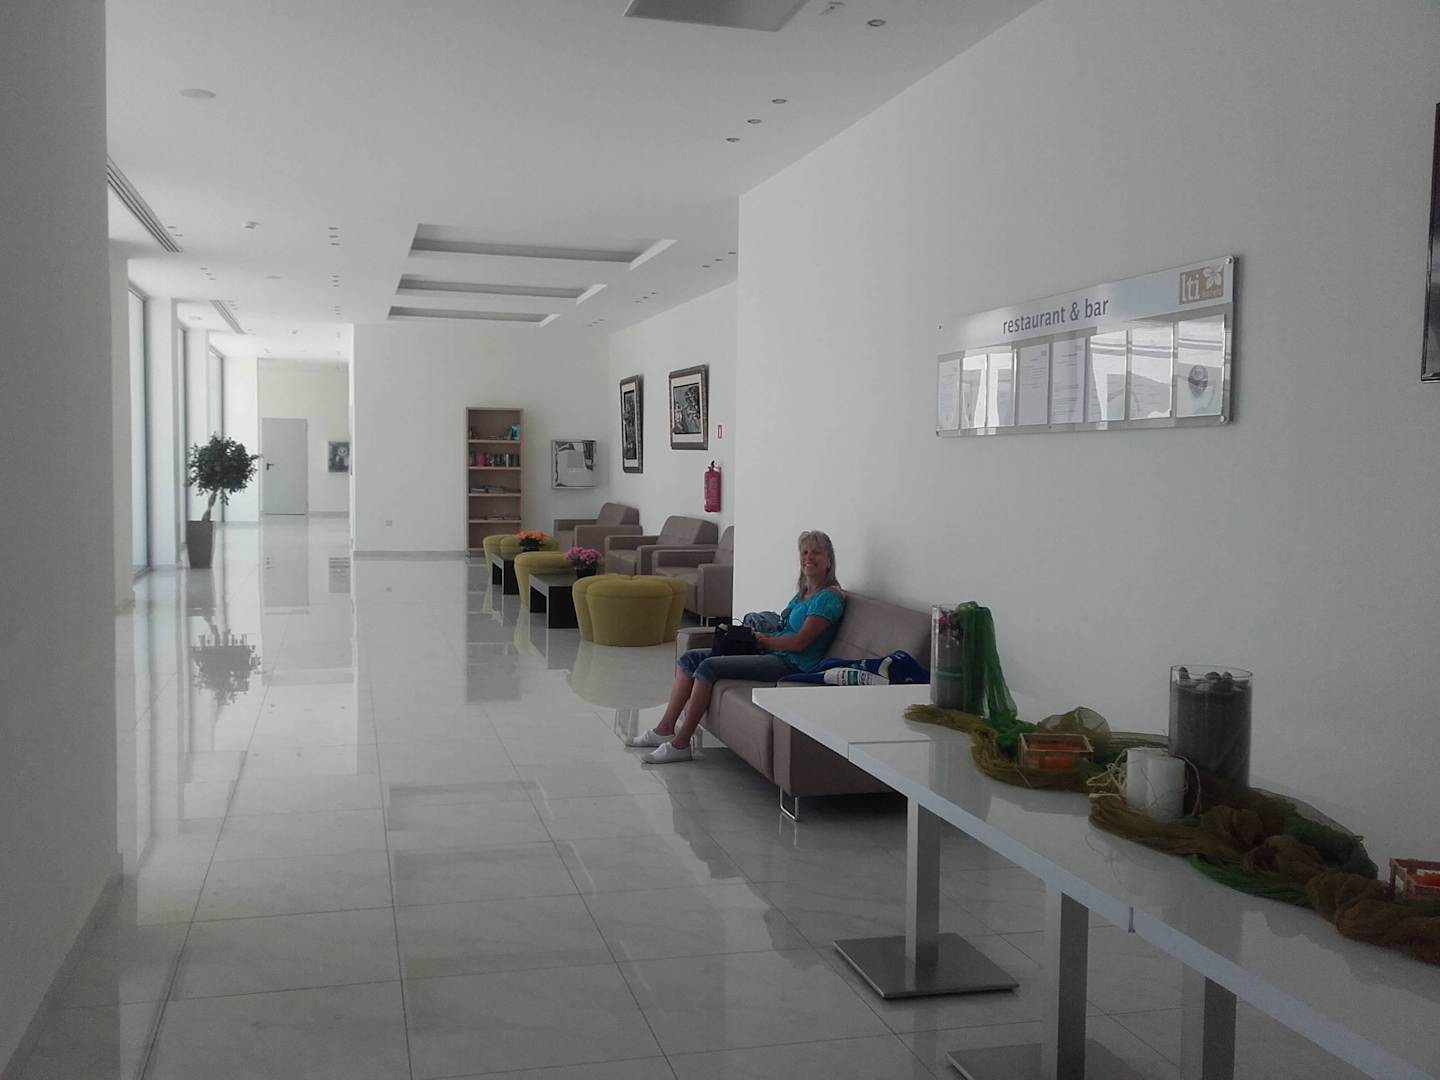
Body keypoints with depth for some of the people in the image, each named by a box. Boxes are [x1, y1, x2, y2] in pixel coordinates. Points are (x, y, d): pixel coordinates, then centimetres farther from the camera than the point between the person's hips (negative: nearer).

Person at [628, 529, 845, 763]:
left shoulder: (829, 597, -10)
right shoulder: (804, 592, 19)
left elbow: (799, 642, -17)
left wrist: (764, 641, -5)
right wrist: (761, 635, 1)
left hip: (790, 664, -10)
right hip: (772, 655, 10)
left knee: (709, 666, -23)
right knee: (689, 658, 2)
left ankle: (680, 744, -18)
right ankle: (665, 729, 0)